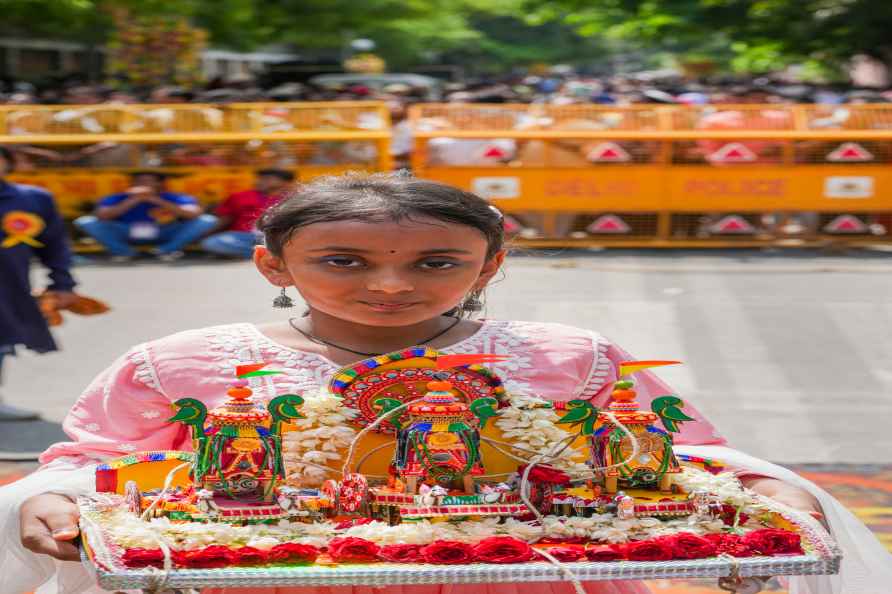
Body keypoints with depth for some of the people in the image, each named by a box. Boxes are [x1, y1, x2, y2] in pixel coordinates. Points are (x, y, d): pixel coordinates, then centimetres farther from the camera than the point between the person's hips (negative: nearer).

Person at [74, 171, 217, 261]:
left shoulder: (176, 199, -18)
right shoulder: (117, 199, -16)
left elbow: (193, 214, -36)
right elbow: (102, 216, -31)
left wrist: (157, 201, -36)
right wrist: (133, 201, -35)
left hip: (163, 235, 0)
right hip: (126, 235, 0)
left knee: (207, 220, -22)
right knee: (85, 222, -24)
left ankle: (167, 250, -7)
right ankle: (123, 252, -5)